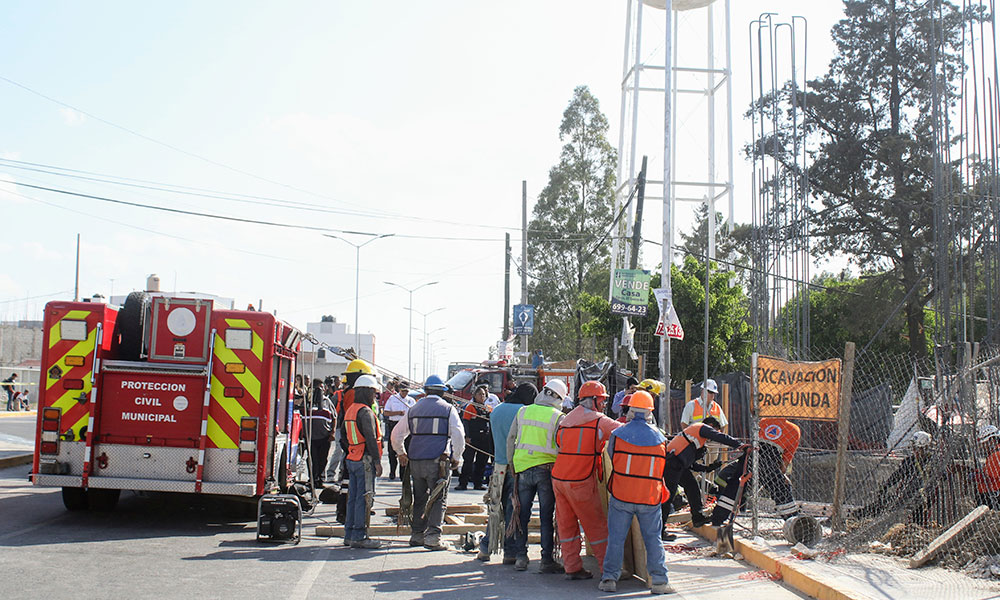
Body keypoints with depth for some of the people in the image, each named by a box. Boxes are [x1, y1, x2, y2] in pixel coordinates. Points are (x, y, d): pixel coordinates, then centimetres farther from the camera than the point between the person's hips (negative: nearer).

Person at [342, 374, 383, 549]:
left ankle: (349, 534, 17)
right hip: (365, 460, -10)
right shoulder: (366, 412, -14)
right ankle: (359, 536, -5)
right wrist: (377, 461, -17)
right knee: (364, 498, -6)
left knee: (353, 497, 13)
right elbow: (371, 439, -19)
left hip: (352, 459, 10)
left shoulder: (350, 410, 16)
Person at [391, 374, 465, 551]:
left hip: (415, 461, 4)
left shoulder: (413, 410, 12)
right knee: (438, 500, 0)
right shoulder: (448, 409, 1)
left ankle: (417, 535, 17)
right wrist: (455, 458, 3)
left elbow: (396, 435, 16)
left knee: (419, 499, 15)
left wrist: (401, 453, 29)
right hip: (438, 461, -4)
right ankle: (432, 537, -7)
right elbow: (458, 435, -7)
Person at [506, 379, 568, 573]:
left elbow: (510, 440, 9)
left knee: (522, 514, 11)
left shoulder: (523, 412, 5)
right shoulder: (558, 417, -5)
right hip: (546, 469, -3)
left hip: (522, 468, 3)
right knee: (547, 517, 3)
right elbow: (562, 447, -8)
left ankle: (521, 557, 14)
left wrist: (512, 466, 16)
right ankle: (547, 560, 4)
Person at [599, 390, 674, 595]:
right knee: (653, 538, 9)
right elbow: (662, 468, 13)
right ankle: (659, 580, 8)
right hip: (650, 497, 1)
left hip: (621, 495, -1)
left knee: (616, 538, 7)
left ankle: (609, 578, 7)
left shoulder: (617, 434, -4)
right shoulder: (660, 438, 3)